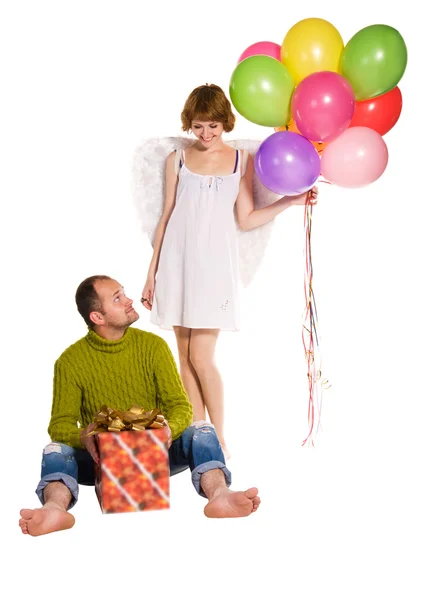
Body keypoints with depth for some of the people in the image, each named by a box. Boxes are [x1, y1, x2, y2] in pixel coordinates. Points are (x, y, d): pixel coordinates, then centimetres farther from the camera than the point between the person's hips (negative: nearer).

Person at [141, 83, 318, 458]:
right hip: (178, 262, 2)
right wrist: (152, 271, 9)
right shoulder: (177, 160, 8)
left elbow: (246, 220, 6)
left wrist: (290, 201, -6)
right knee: (185, 358, 3)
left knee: (201, 356, -9)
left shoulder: (242, 161, 5)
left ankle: (219, 441, 5)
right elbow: (167, 217, 11)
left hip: (215, 263, -2)